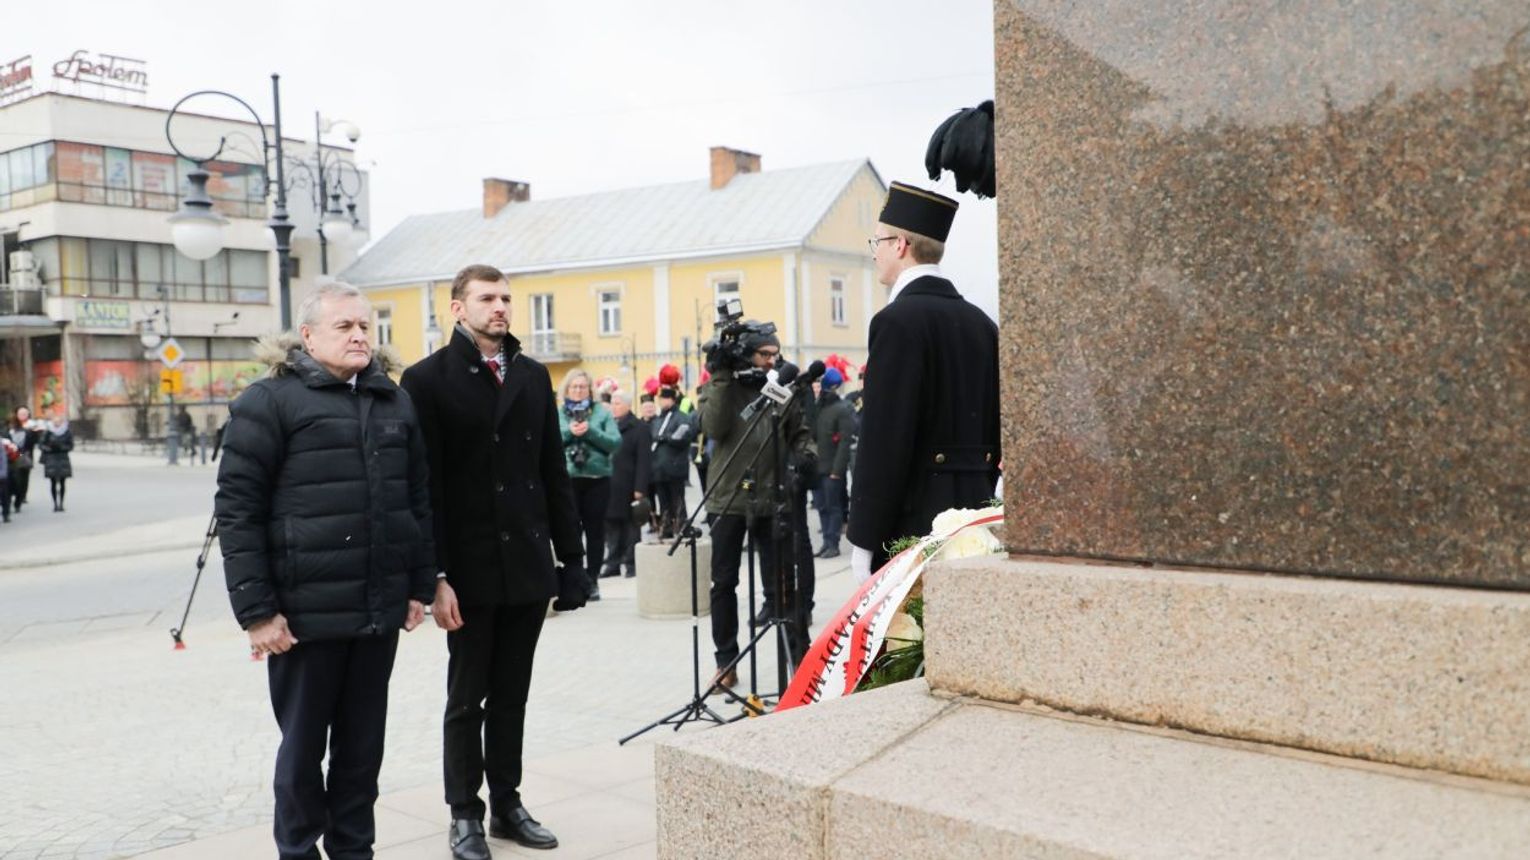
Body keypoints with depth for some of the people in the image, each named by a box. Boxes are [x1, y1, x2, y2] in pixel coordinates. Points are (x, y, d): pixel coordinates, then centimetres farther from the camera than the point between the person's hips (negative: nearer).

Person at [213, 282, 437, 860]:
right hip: (306, 612, -4)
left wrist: (420, 584, 10)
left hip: (379, 611, 5)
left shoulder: (394, 402, 12)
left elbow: (419, 497, 15)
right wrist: (256, 610, -13)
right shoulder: (270, 401, -5)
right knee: (304, 744, 9)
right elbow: (237, 510, -9)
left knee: (363, 742, 14)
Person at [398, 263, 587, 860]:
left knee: (511, 697, 13)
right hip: (471, 570, -4)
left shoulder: (533, 376, 10)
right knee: (467, 699, 7)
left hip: (528, 565, 4)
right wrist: (435, 576, -14)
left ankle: (508, 804, 25)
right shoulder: (429, 379, -4)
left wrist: (571, 558, 6)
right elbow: (425, 487, -9)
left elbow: (554, 473, 10)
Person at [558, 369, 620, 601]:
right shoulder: (557, 413, 8)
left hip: (598, 478, 0)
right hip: (567, 479, 0)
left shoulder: (602, 412, 6)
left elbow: (615, 442, -4)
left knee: (595, 530, 5)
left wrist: (590, 431, -15)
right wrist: (568, 432, -16)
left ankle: (592, 580, 14)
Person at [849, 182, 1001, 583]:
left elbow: (883, 440, -17)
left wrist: (864, 539, -14)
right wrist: (974, 497, 20)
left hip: (913, 523, -8)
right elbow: (993, 432, 14)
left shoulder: (898, 320, -13)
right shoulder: (981, 323, 12)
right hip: (971, 521, 8)